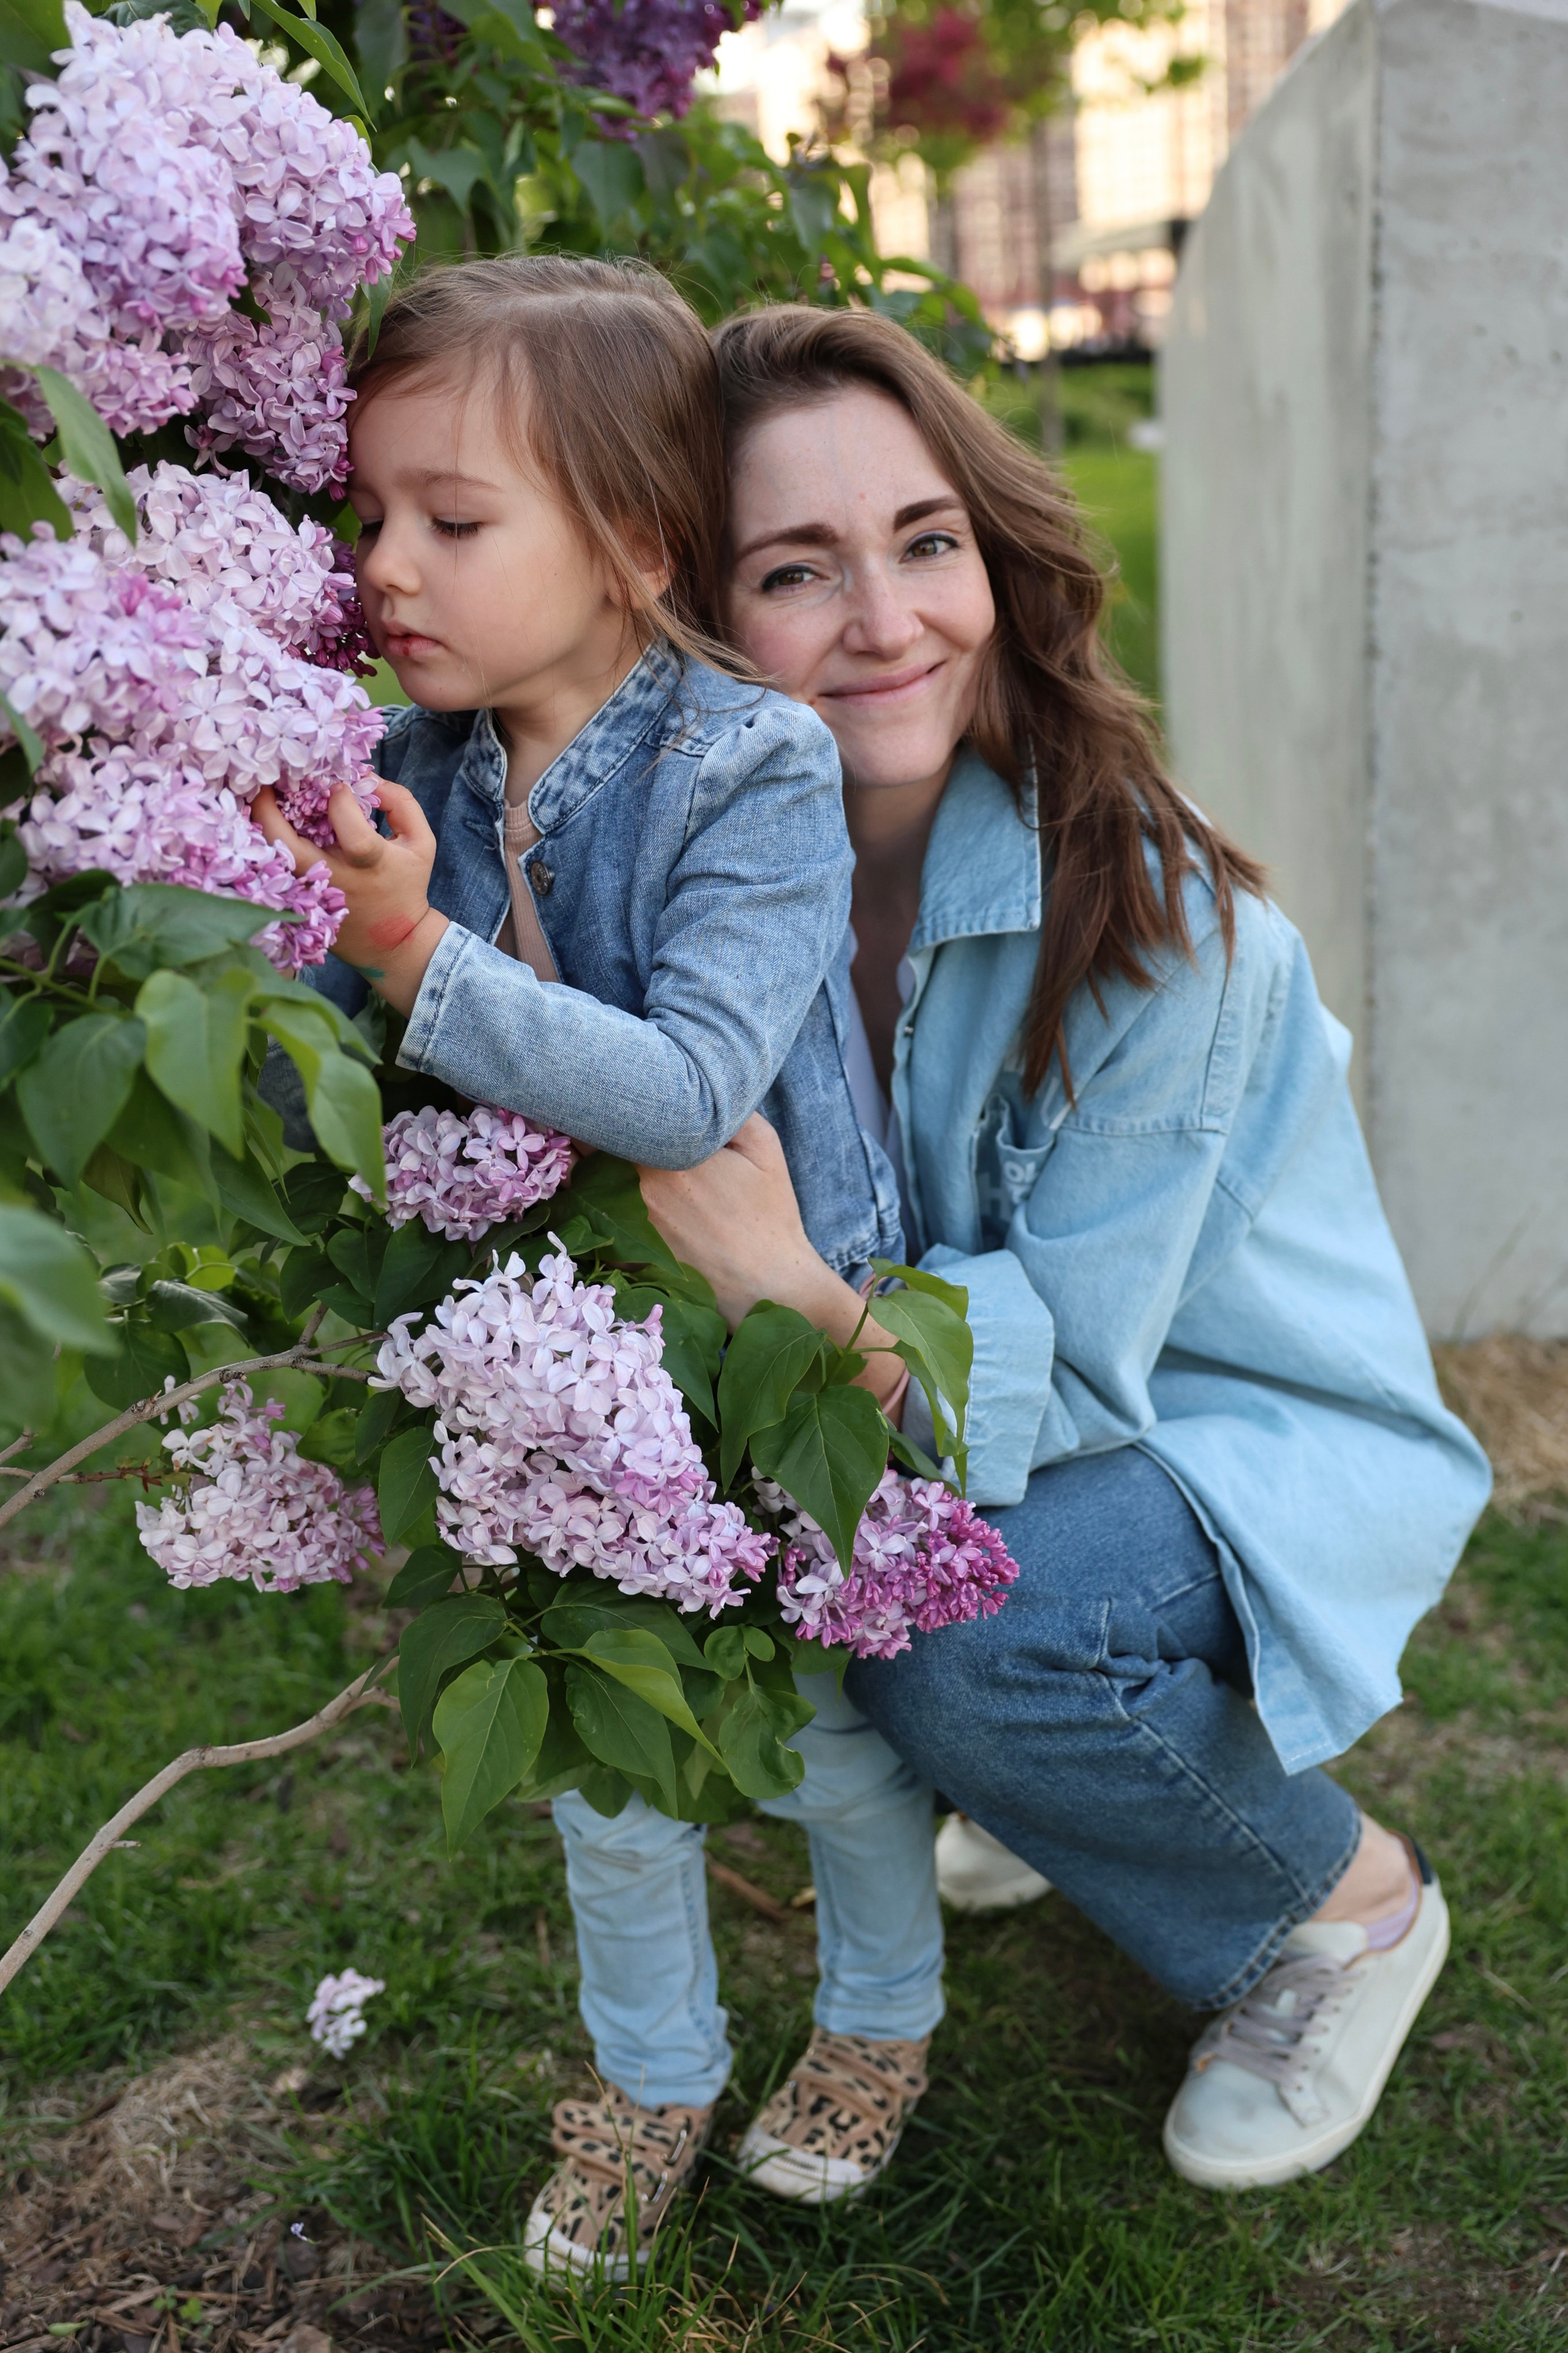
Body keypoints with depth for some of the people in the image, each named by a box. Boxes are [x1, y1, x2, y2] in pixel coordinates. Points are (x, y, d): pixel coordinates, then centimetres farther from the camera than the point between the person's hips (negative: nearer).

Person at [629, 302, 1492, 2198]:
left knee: (950, 1635, -30)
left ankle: (1351, 1899, 2)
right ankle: (1073, 1769, 12)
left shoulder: (1156, 911, -27)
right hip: (994, 1430, 6)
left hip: (1263, 1446, -5)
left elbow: (1074, 1358, -25)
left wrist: (804, 1304, -45)